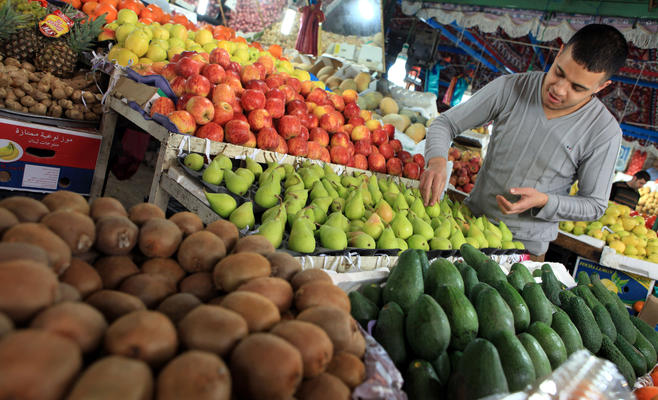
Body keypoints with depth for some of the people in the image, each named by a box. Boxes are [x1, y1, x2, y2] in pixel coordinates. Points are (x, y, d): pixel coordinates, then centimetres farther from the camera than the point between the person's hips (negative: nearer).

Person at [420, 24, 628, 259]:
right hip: (471, 220, 2)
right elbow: (446, 123, -8)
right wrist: (437, 160, -29)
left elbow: (595, 205, -6)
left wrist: (544, 201, -24)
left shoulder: (604, 131, -16)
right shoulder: (510, 88, -13)